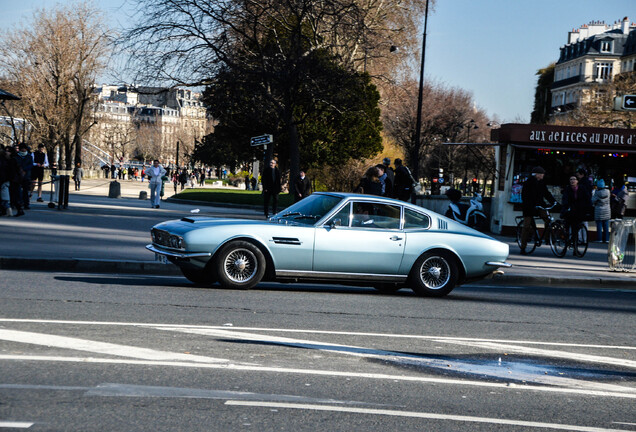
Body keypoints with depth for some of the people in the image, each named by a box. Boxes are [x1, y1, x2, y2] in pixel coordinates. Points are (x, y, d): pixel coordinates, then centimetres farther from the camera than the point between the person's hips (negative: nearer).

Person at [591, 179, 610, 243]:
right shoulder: (607, 192, -3)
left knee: (599, 226, 1)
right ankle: (606, 239, 12)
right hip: (607, 211, 4)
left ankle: (599, 239, 2)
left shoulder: (597, 193, -14)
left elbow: (593, 201, -14)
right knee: (606, 226, 9)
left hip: (599, 211, -4)